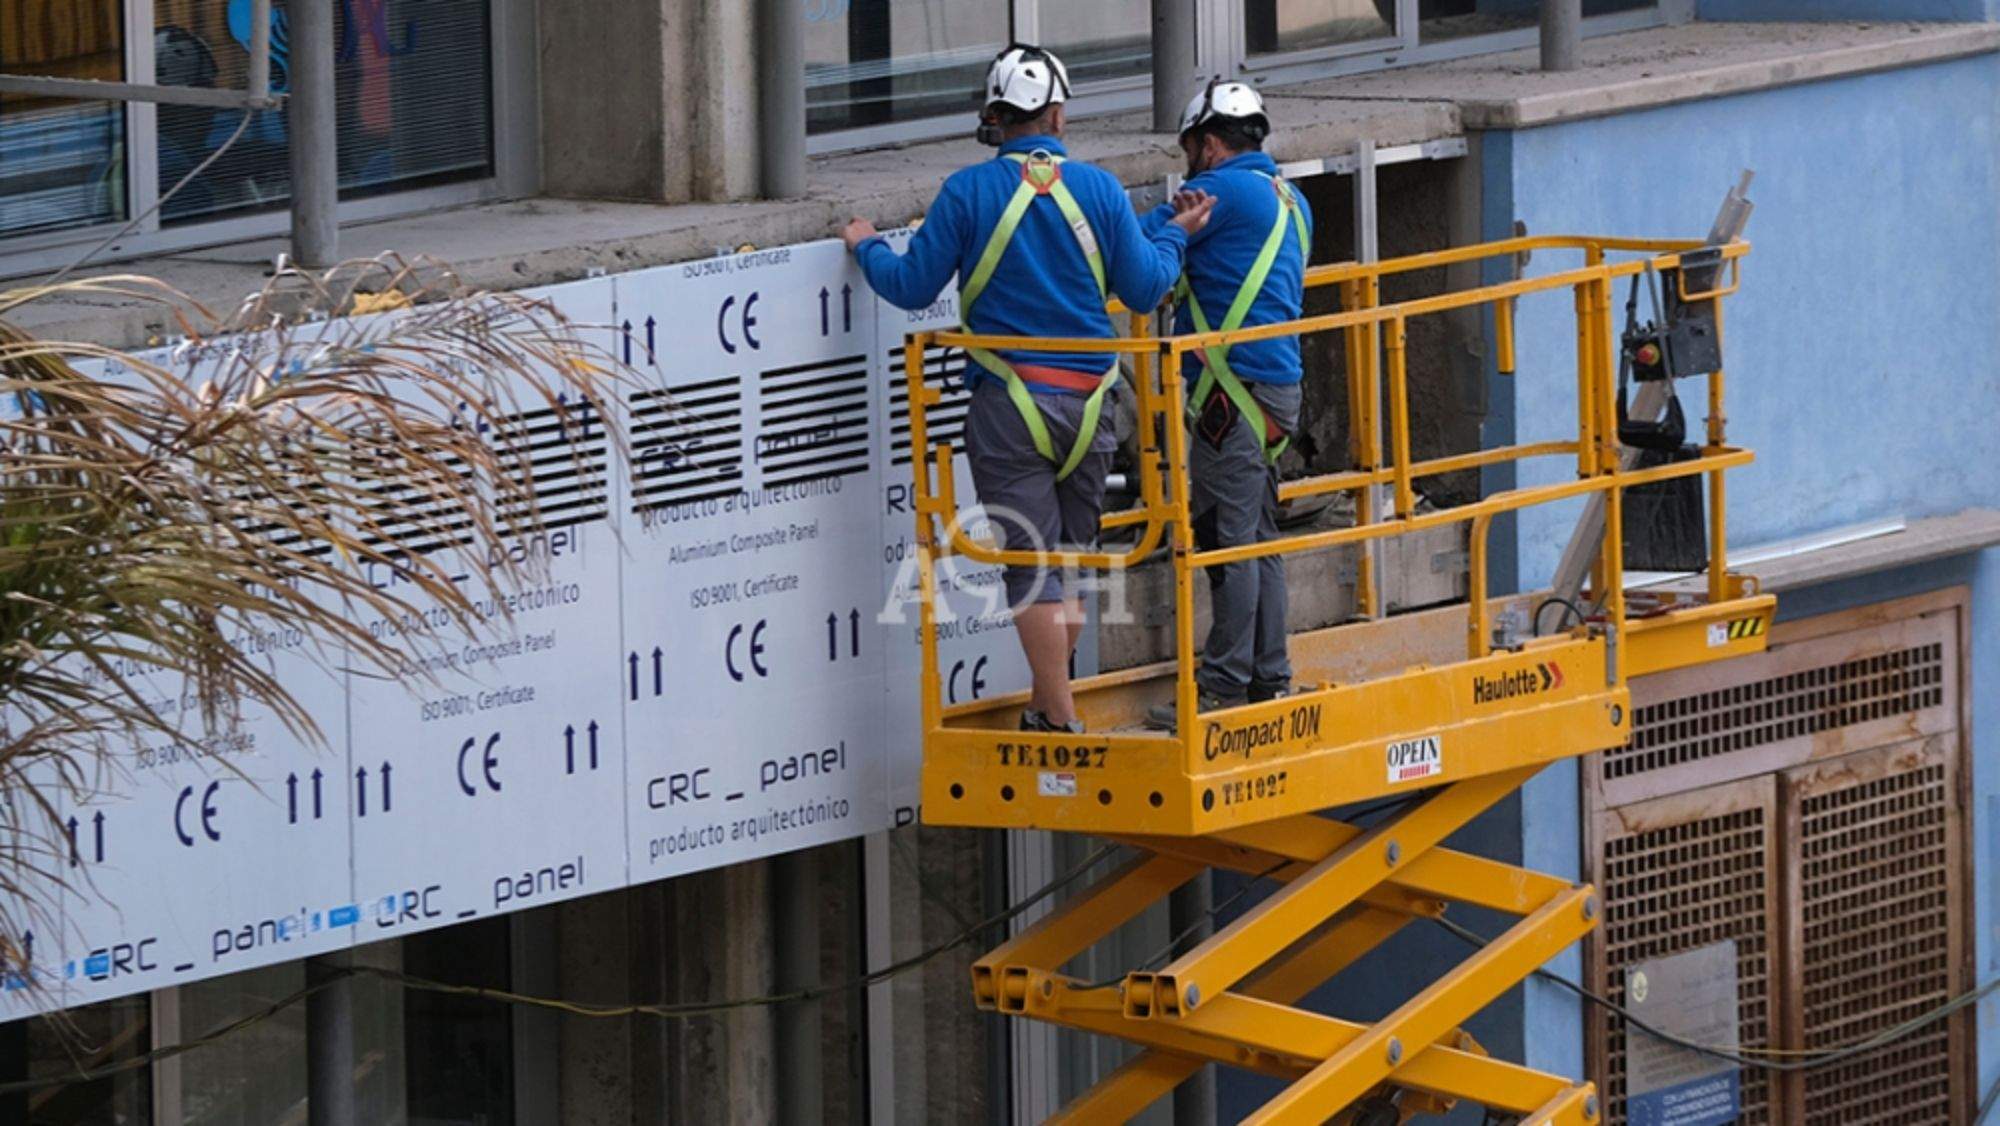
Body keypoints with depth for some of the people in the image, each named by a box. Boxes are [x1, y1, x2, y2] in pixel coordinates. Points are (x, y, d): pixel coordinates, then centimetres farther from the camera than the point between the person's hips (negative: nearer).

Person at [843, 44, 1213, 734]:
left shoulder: (969, 192, -8)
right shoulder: (1098, 190, -2)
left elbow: (913, 288, -4)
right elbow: (1144, 290, 3)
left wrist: (867, 248, 16)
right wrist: (1175, 236, 22)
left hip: (1008, 405, -3)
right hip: (1087, 403, 3)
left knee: (1031, 562, -1)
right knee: (1073, 555, 16)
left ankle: (1060, 719, -5)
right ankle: (1051, 700, 20)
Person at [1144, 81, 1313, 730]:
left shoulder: (1225, 190, -10)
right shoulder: (1290, 201, 19)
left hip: (1234, 390, -9)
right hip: (1278, 384, 9)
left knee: (1227, 539, -8)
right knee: (1257, 540, 13)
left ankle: (1224, 688, -9)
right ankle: (1269, 681, 16)